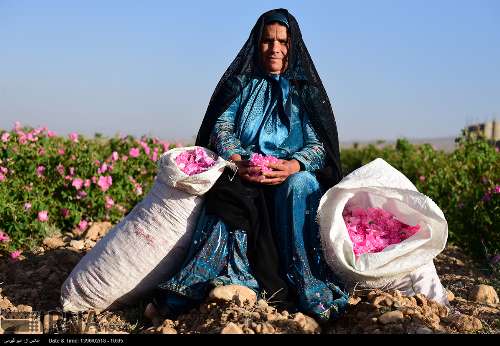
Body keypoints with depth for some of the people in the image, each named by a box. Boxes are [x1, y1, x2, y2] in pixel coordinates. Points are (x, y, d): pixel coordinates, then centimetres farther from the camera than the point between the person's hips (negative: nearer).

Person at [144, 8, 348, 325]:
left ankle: (308, 291, -42)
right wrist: (238, 161, -20)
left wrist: (294, 165, -21)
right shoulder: (241, 84, 17)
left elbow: (320, 145, 2)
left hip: (294, 176, 0)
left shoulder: (307, 91, 14)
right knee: (229, 191, -36)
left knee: (297, 187, -37)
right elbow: (221, 127, 3)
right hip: (242, 176, 0)